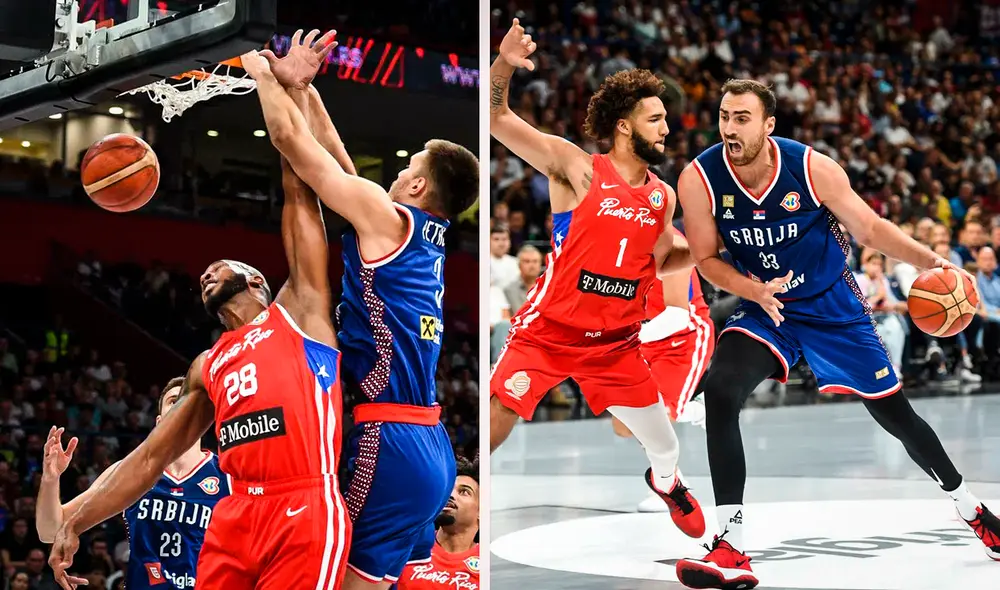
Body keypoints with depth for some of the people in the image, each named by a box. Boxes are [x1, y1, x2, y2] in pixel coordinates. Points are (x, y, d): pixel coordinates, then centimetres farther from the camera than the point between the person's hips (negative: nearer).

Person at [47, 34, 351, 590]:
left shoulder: (300, 307, 12)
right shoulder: (208, 368, 26)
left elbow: (298, 179, 8)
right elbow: (149, 460, 26)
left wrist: (272, 80, 11)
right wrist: (75, 524, 17)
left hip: (305, 513, -5)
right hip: (234, 517, 5)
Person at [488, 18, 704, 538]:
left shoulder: (663, 196, 4)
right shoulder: (577, 168, -12)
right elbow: (496, 117, -18)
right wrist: (505, 64, -35)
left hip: (615, 344, 5)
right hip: (546, 334, -5)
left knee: (666, 448, 14)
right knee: (485, 438, -11)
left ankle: (665, 482, 51)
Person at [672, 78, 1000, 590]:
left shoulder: (811, 167, -21)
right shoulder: (699, 179, -19)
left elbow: (868, 227, -8)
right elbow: (708, 259, -8)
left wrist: (929, 262, -21)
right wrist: (754, 290, -26)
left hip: (834, 307, -1)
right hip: (764, 309, 1)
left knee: (895, 414, 7)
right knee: (719, 391, -26)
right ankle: (731, 548, -22)